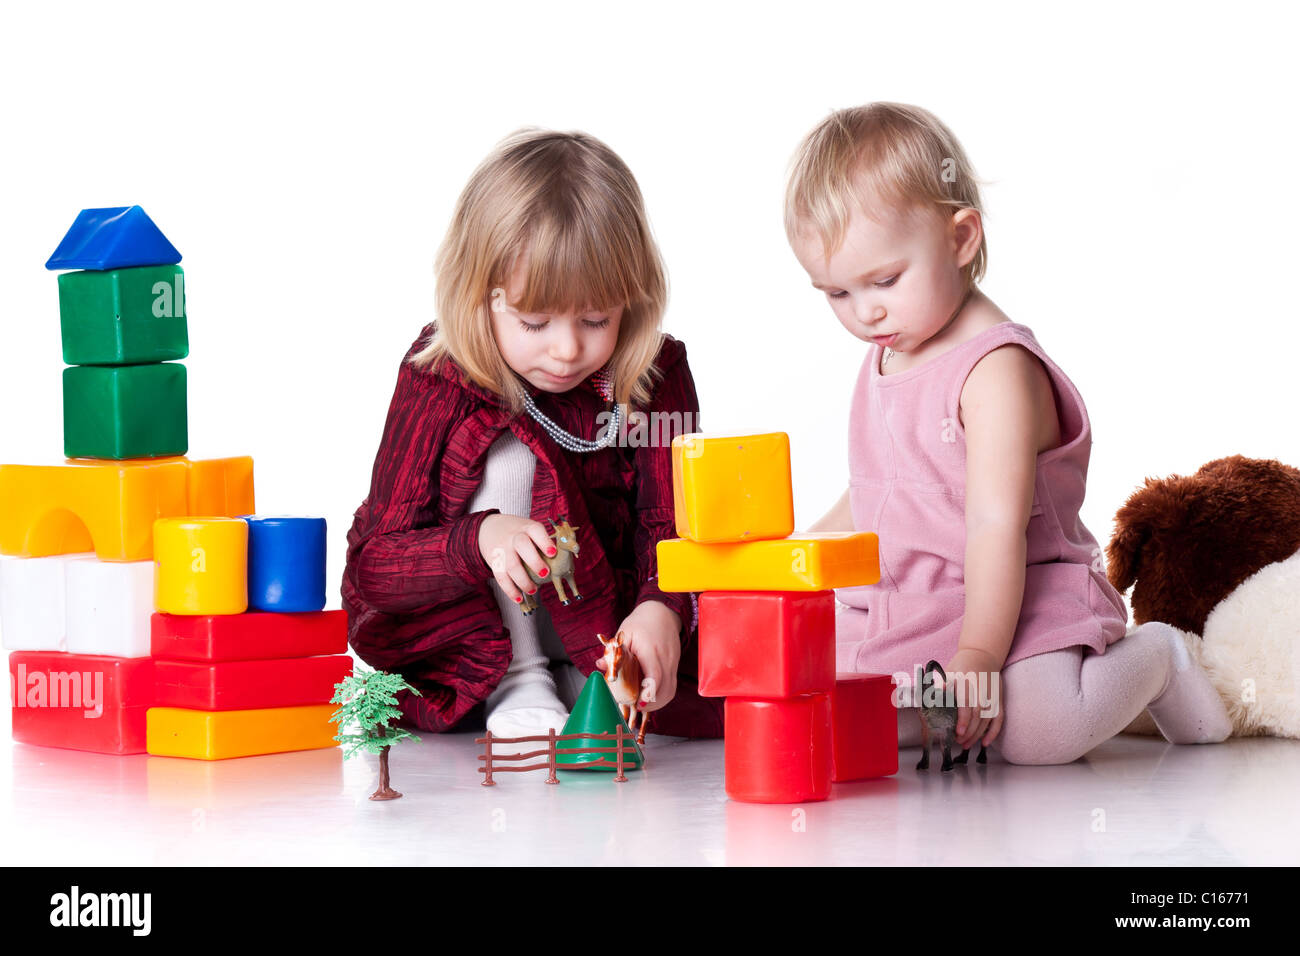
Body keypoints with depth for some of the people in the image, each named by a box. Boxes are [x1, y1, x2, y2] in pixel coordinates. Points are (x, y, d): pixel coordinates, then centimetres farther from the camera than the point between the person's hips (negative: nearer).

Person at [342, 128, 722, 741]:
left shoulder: (656, 378, -12)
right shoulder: (439, 380, -16)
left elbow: (669, 524, -19)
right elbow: (372, 563, -19)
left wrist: (660, 610, -43)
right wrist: (480, 540, -40)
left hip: (609, 617, 1)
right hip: (471, 637, -1)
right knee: (507, 452, -27)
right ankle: (515, 682, -19)